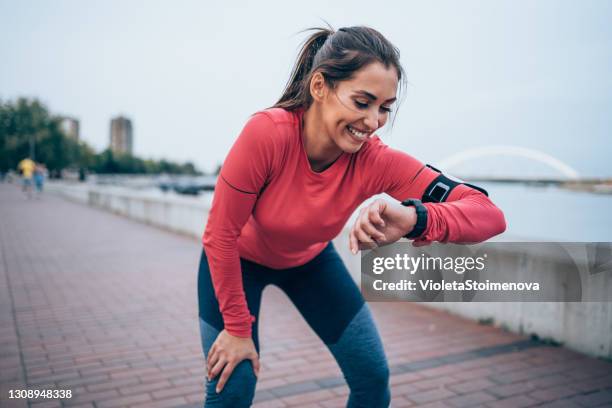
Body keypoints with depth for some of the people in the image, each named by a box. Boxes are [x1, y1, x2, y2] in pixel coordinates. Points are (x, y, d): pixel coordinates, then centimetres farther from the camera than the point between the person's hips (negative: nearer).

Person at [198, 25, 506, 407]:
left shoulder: (377, 161, -28)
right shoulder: (268, 133, -36)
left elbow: (490, 215, -32)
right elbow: (221, 235, -25)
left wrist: (415, 218, -53)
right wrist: (237, 328, -16)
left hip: (309, 260, 3)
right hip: (239, 261, -2)